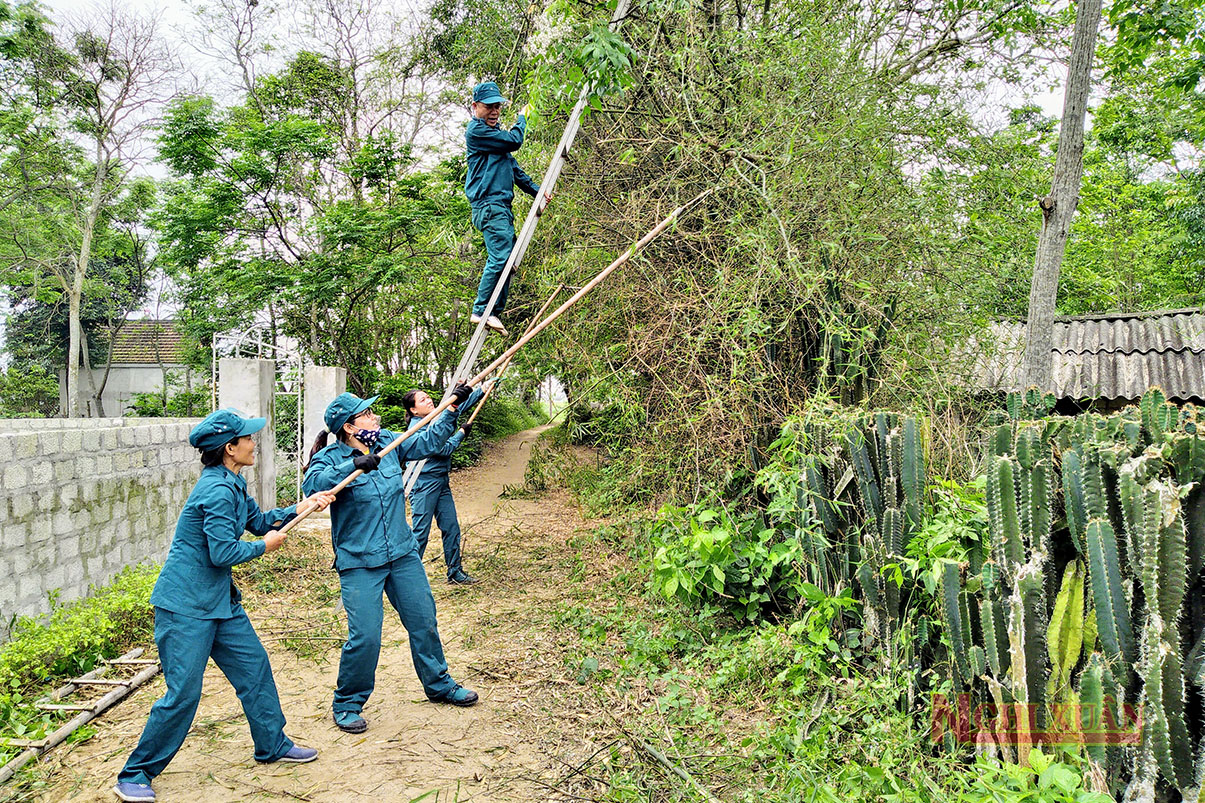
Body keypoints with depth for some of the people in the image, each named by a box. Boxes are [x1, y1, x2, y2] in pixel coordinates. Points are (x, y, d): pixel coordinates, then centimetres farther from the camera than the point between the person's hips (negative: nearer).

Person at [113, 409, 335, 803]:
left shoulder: (231, 485, 8)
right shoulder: (217, 490, -23)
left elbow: (259, 520, 18)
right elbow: (224, 552, -24)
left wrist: (300, 507, 6)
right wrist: (265, 546, -8)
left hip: (219, 600, 10)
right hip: (185, 605, -10)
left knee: (254, 666, 13)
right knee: (183, 692, -4)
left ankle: (272, 744, 28)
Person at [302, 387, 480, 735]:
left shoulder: (387, 442, 2)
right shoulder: (331, 458, -10)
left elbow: (427, 440, 11)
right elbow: (312, 484, -29)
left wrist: (453, 407, 5)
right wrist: (354, 465, -39)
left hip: (403, 554, 5)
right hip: (358, 563, -5)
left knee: (424, 621, 13)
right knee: (365, 636, -7)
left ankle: (439, 684, 34)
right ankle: (347, 704, 17)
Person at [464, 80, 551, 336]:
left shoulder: (494, 132, 26)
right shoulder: (477, 130, -6)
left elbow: (513, 168, 26)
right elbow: (514, 141, -11)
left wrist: (536, 191, 17)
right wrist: (521, 119, 8)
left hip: (501, 205, 10)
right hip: (489, 205, -10)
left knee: (507, 259, 6)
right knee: (500, 258, -19)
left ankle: (495, 313, 9)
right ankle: (481, 311, -16)